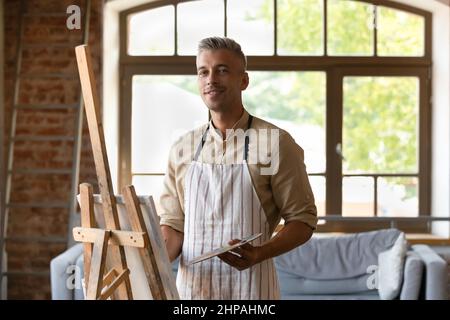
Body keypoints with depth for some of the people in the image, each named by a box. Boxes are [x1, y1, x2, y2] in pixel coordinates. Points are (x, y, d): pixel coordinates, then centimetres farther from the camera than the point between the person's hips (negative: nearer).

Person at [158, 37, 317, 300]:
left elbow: (303, 219, -4)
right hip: (191, 286, 4)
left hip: (250, 286, -3)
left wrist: (260, 253, -20)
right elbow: (174, 224, 9)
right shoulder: (183, 149, 7)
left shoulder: (276, 143, -5)